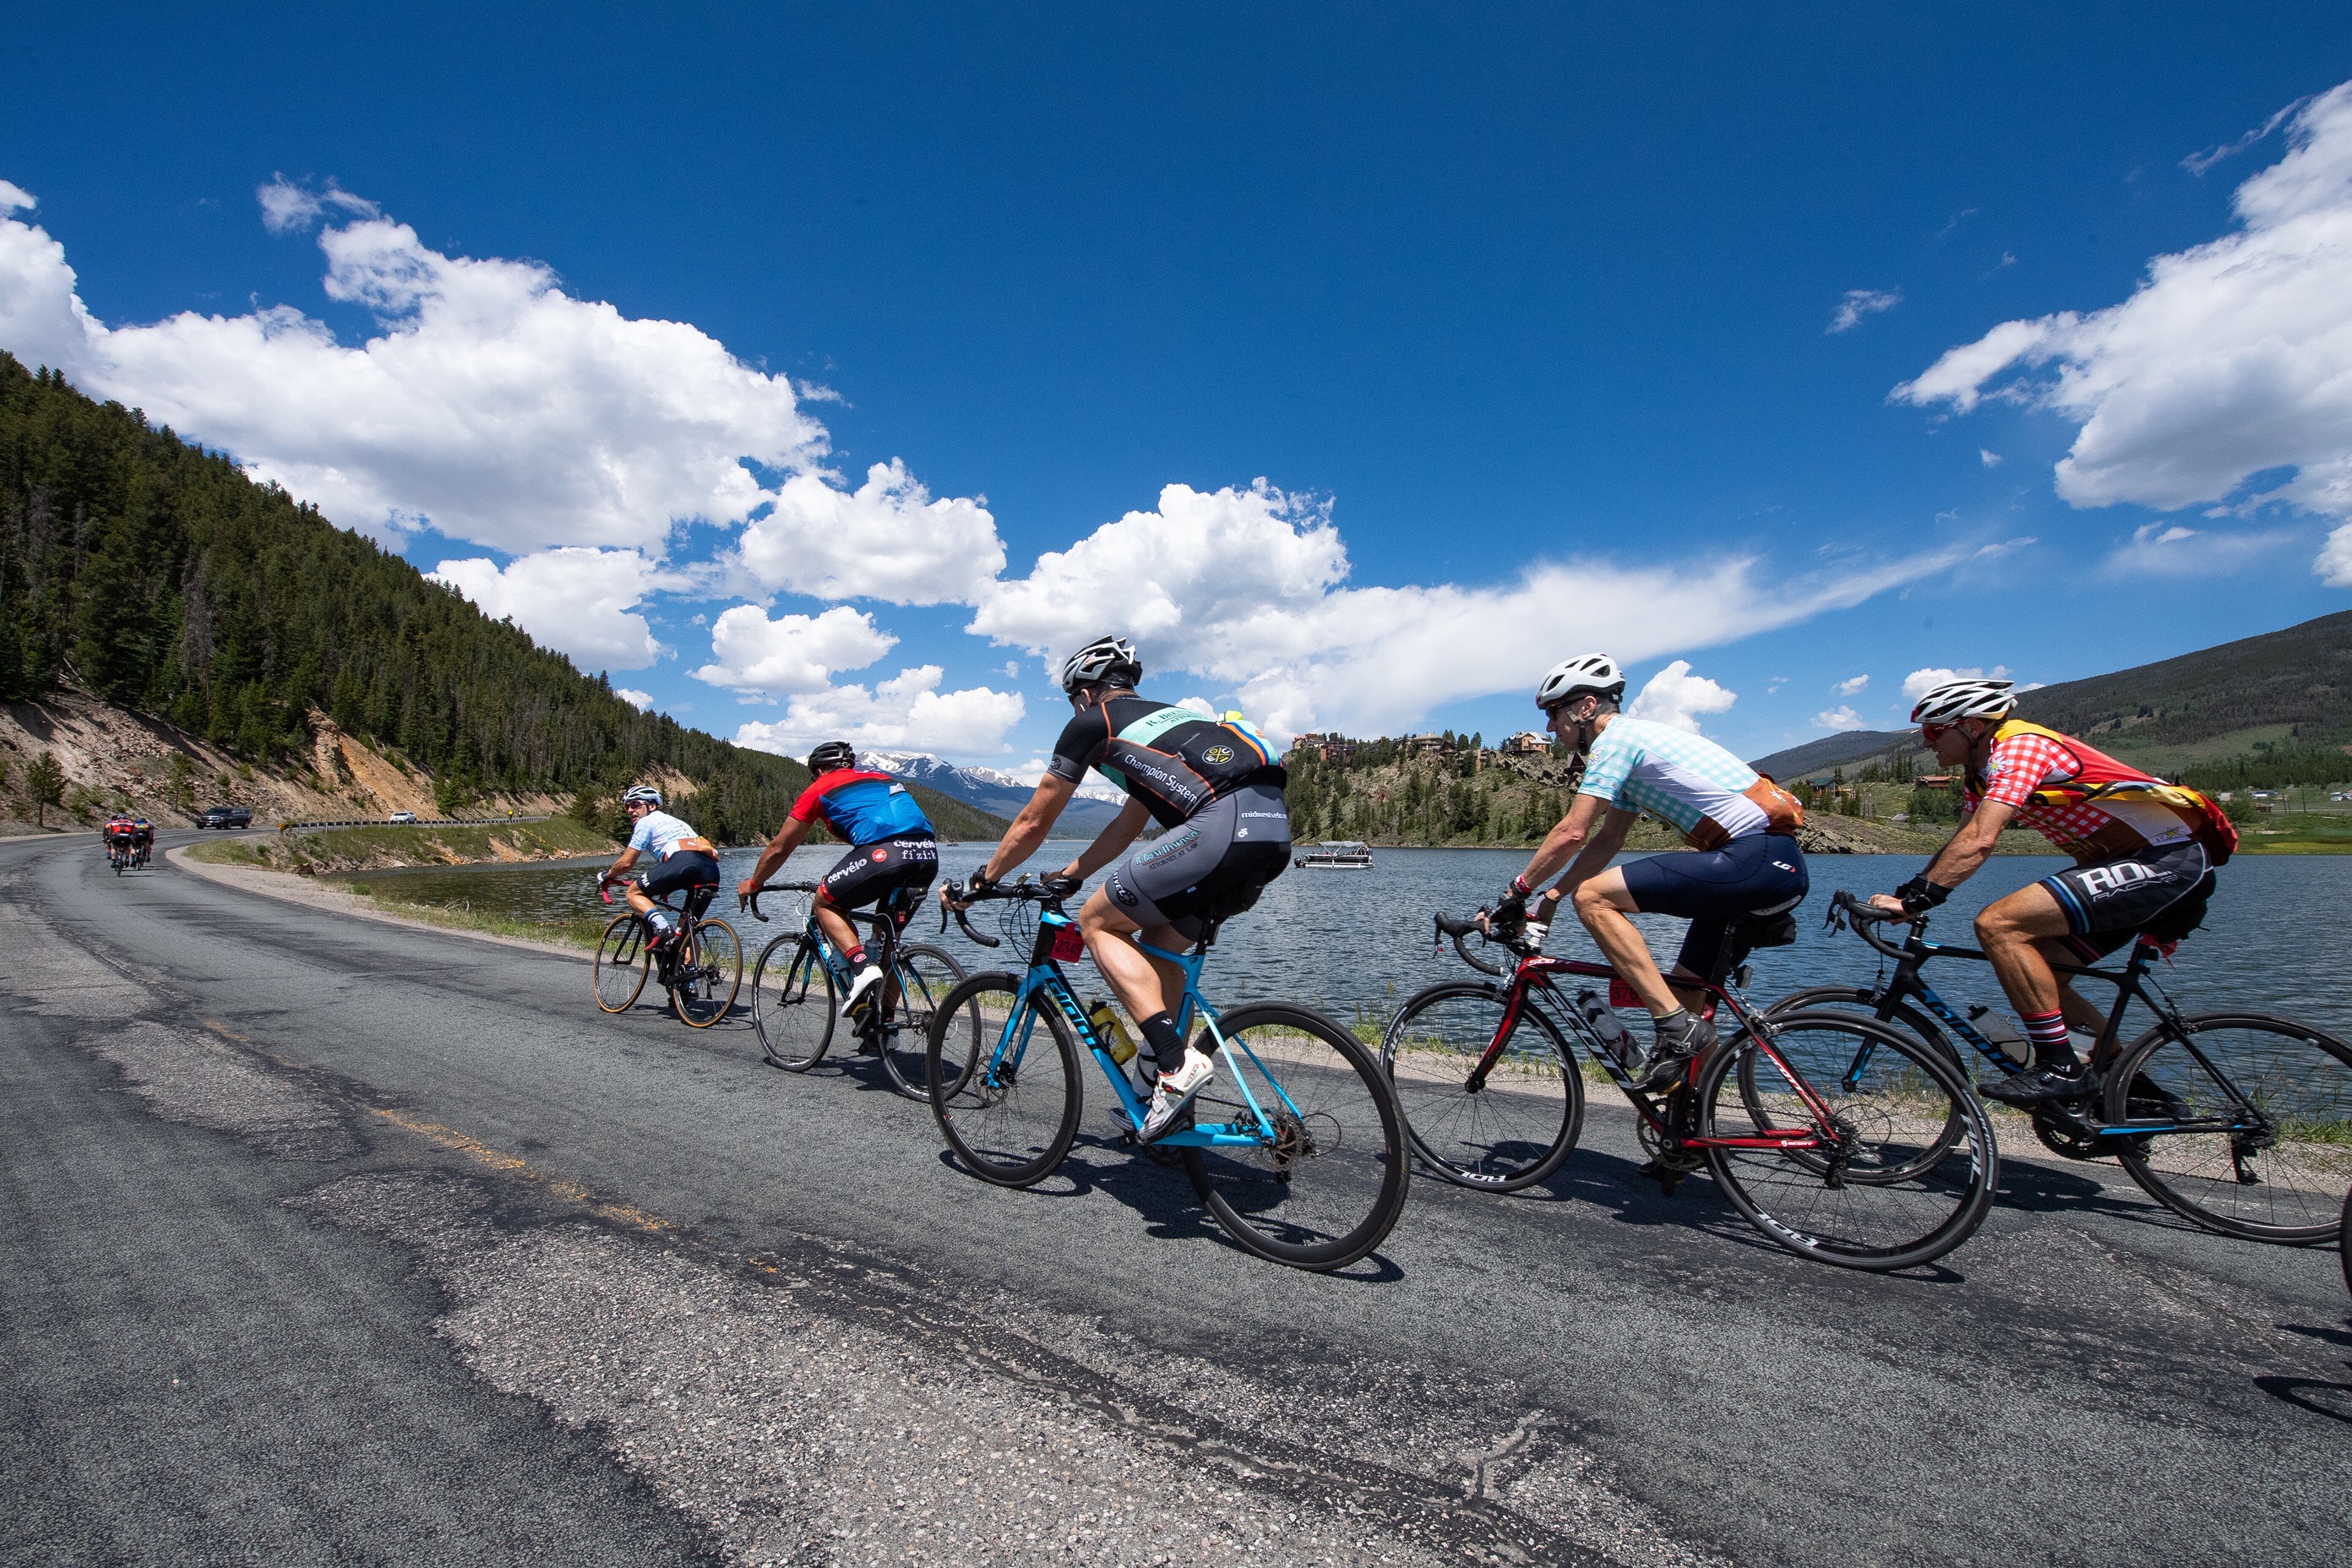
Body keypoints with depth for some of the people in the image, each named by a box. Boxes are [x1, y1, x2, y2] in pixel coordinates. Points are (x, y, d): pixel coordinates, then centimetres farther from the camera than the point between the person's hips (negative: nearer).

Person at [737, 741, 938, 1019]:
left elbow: (779, 848, 27)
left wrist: (752, 884, 45)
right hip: (929, 854, 6)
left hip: (884, 853, -6)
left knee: (825, 903, 17)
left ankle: (862, 966, -5)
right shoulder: (883, 778, 34)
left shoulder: (820, 788, 19)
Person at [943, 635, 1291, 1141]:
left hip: (1223, 824, -9)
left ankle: (1178, 1064, -5)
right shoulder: (1165, 718, 36)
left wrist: (979, 882, 31)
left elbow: (1032, 823, 18)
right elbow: (1126, 828, 39)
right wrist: (1066, 877, 46)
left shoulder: (1092, 722, 13)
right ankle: (1170, 1089, 24)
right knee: (1157, 946, 21)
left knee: (1098, 922, 5)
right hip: (1276, 831, 9)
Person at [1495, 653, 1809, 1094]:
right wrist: (1550, 898, 14)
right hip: (1779, 865, 10)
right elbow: (1607, 840, 20)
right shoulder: (1633, 741, 21)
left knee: (1592, 897, -15)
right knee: (1687, 999, 14)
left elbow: (1572, 832, -15)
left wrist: (1518, 890, -5)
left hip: (1755, 858, -10)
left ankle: (1676, 1026, -13)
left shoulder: (1616, 737, -8)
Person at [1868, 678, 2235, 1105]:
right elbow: (1958, 844, 12)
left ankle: (2061, 1069, -14)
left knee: (1998, 924, -23)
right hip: (2137, 866, 10)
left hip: (2168, 861, -10)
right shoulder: (1981, 773, 11)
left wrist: (1915, 897, -31)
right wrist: (1903, 896, 1)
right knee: (2034, 972, 7)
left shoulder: (2020, 747, -18)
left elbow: (1978, 842, -30)